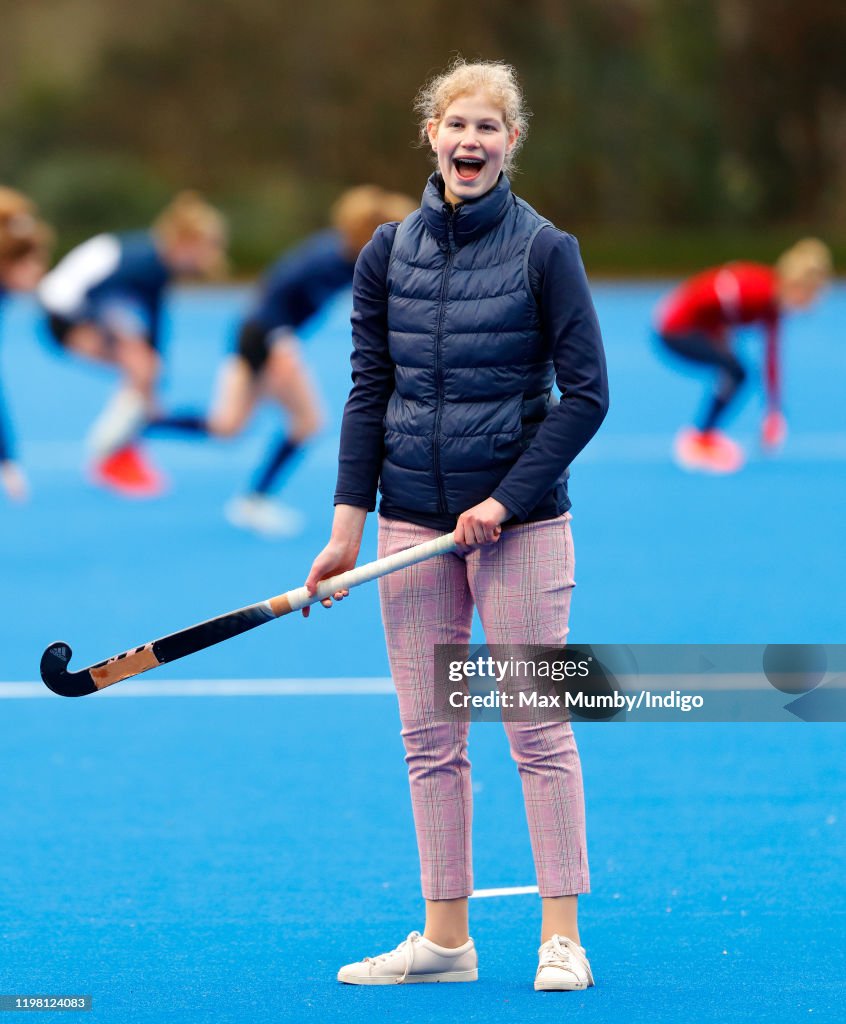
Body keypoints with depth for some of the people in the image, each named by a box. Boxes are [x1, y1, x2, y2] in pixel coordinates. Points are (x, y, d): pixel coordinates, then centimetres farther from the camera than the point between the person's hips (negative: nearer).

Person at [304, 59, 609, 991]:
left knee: (538, 731, -2)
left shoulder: (545, 250, -4)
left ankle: (561, 938, 3)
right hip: (412, 519, 4)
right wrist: (347, 527, 3)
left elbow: (585, 393, -6)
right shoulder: (387, 253, 7)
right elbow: (369, 392, 9)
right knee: (427, 737, 5)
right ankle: (444, 939, 11)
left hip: (519, 520, -4)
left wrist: (504, 500, -13)